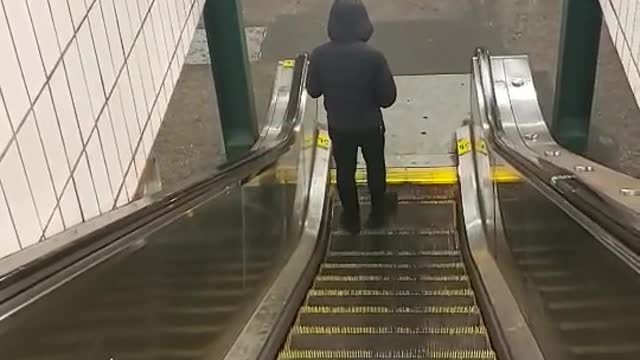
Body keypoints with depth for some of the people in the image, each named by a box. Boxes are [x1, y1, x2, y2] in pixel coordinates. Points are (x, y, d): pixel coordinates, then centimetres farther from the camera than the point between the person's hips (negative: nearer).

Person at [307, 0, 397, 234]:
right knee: (375, 168, 23)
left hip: (338, 127, 1)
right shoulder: (373, 56, -25)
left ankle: (351, 220, 37)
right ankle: (377, 215, 40)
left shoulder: (320, 55, -19)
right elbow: (388, 97, -16)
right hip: (370, 126, -1)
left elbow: (313, 91, -4)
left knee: (345, 172, 22)